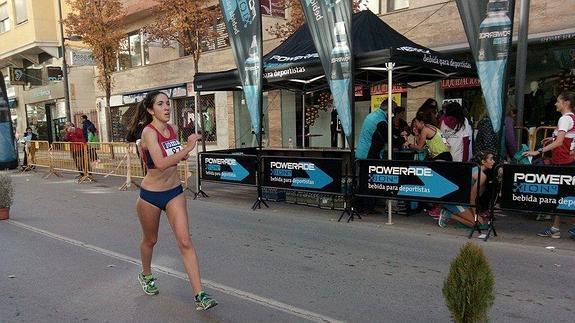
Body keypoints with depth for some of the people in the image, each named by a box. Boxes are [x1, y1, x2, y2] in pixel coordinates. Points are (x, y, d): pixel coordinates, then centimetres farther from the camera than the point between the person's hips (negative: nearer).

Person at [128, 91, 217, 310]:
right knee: (150, 240, 19)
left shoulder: (173, 129, 0)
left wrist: (182, 155, 1)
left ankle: (199, 295, -5)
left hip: (175, 192, 4)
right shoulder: (148, 132, -19)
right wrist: (187, 148, -39)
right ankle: (146, 276, 49)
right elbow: (161, 163, -36)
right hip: (151, 195, -4)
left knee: (185, 241, -6)